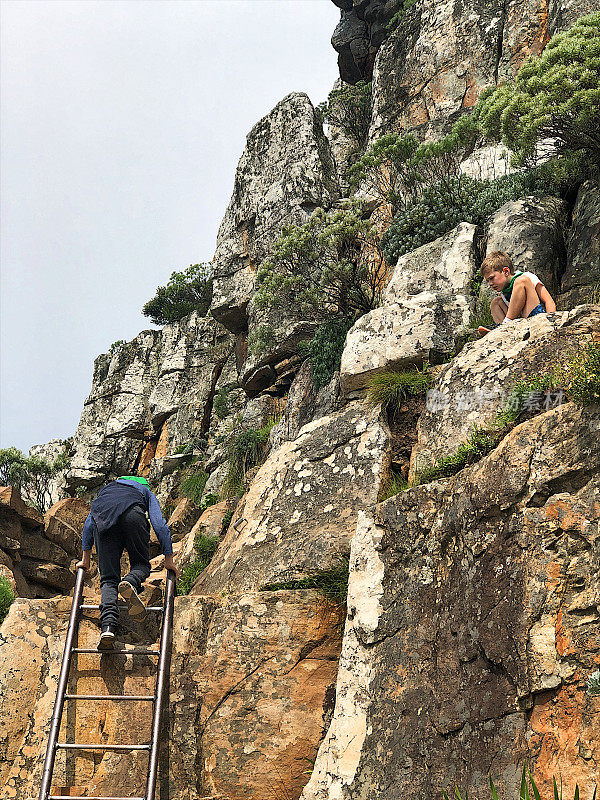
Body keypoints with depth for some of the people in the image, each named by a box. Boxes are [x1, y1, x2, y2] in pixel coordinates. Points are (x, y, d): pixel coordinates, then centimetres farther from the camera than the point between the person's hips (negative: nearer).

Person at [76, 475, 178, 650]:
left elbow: (88, 525, 35)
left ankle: (108, 627, -18)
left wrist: (85, 558, 38)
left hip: (103, 522, 2)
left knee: (108, 579, 5)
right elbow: (160, 524, 23)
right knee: (141, 564, 17)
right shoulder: (145, 492, 36)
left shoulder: (105, 491, 44)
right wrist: (168, 558, 24)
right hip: (132, 515, -2)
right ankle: (131, 583, -20)